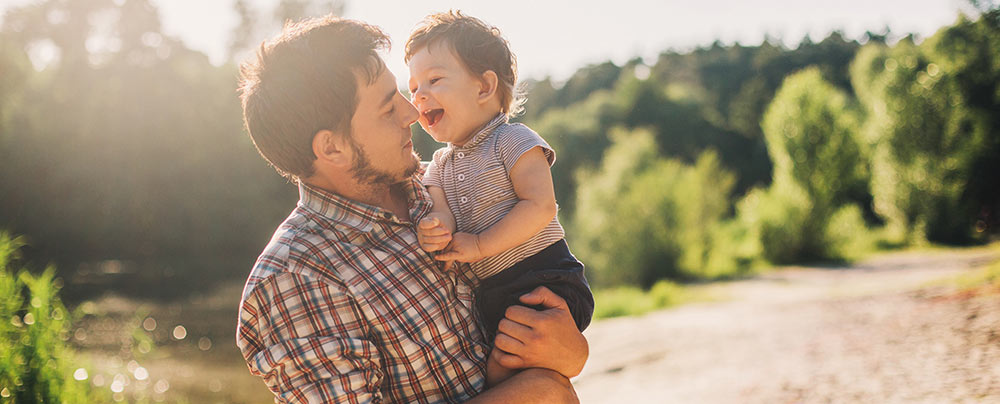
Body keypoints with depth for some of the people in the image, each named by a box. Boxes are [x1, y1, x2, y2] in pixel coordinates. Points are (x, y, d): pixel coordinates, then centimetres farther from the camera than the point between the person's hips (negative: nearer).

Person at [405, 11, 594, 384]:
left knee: (501, 371, -20)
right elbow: (443, 212, 0)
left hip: (545, 282, -7)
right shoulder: (440, 165, 15)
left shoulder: (513, 142, -7)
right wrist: (434, 229, -25)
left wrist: (479, 246, -18)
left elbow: (540, 207, -17)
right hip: (490, 294, 7)